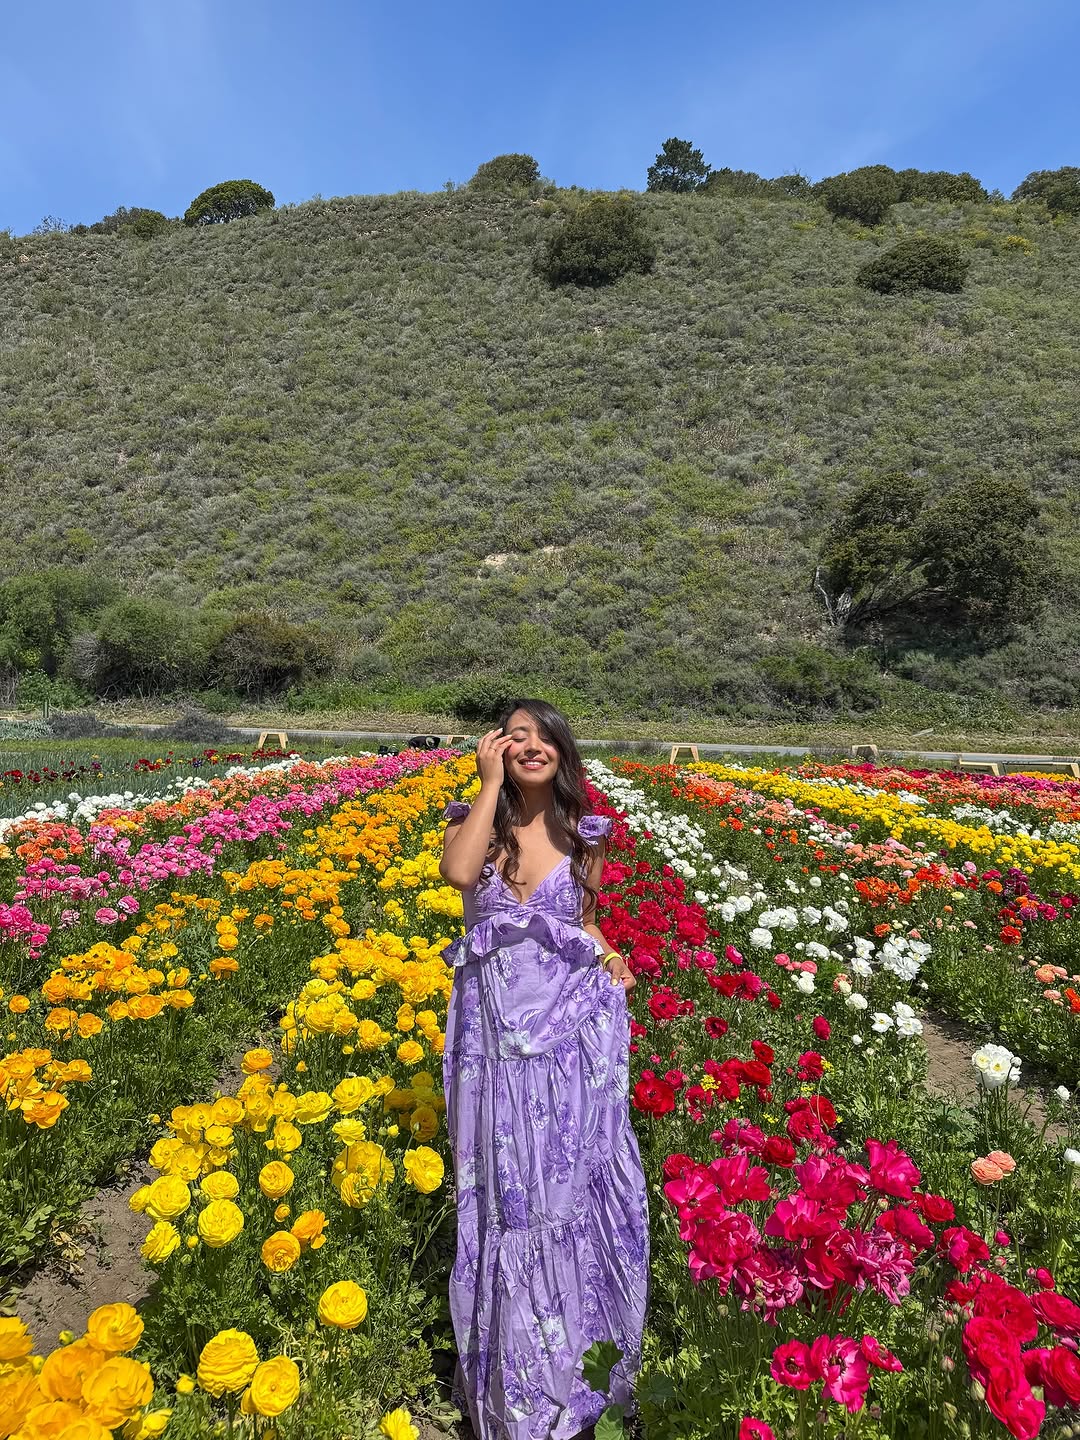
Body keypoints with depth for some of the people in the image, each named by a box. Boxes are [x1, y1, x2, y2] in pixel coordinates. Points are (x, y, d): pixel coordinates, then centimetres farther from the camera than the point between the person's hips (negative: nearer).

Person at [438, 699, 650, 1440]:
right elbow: (458, 874, -27)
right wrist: (491, 784, -21)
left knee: (583, 1190, 11)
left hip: (575, 1030, 1)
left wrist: (609, 958, -6)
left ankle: (587, 1359, 39)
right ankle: (519, 1380, 40)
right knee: (509, 1196, 13)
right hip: (499, 1034, -1)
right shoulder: (476, 822, -4)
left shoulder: (583, 837, 1)